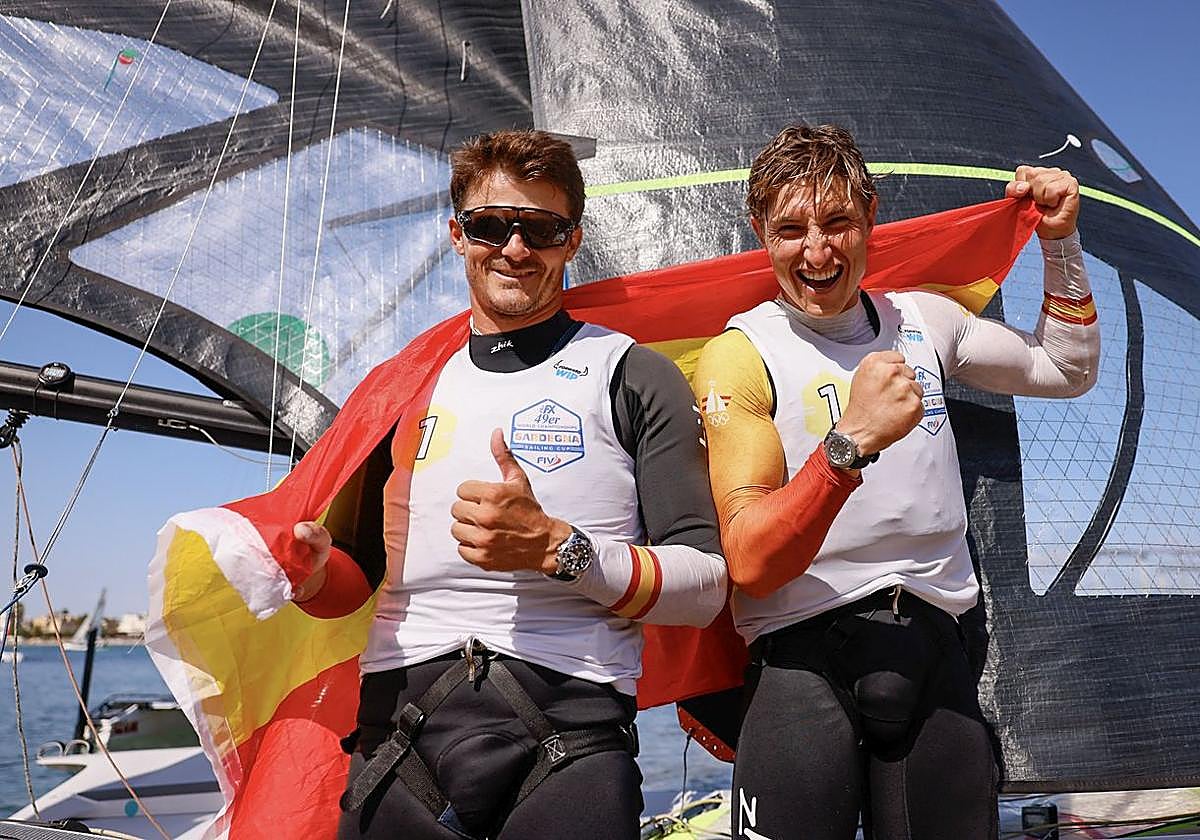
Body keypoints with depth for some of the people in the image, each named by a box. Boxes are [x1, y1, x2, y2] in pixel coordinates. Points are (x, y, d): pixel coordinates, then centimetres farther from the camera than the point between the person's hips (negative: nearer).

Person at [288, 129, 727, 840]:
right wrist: (313, 569, -3)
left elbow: (706, 586, -3)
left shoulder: (632, 375, 3)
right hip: (397, 725, 3)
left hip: (569, 730, -3)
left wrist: (556, 548, -17)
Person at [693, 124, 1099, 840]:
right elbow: (750, 563, -15)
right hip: (805, 660, -4)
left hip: (936, 650, 4)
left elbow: (1065, 371, 27)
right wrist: (852, 440, -26)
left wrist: (1060, 241, 18)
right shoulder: (741, 355, -5)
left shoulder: (924, 320, 11)